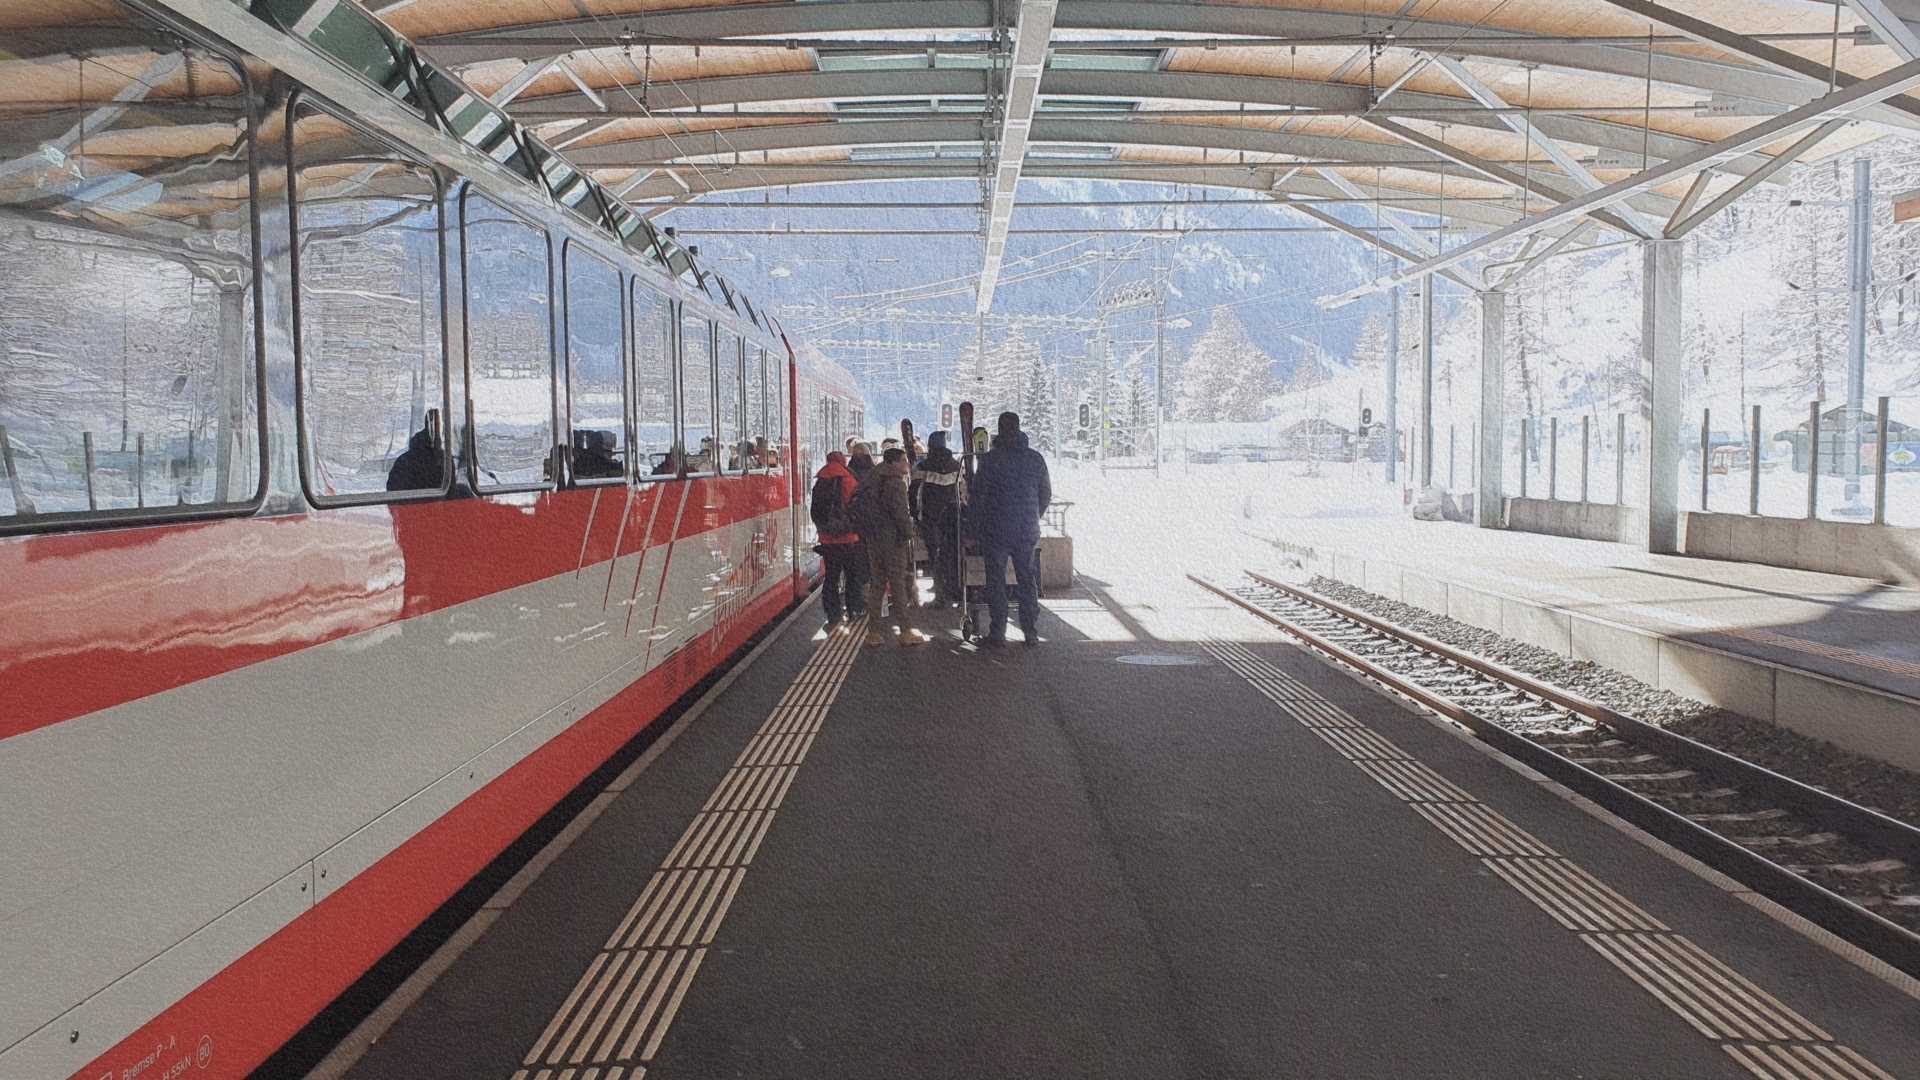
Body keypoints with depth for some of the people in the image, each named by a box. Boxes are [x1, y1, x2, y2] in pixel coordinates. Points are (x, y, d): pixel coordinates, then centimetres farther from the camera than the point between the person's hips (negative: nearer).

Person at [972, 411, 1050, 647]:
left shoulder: (990, 460, -8)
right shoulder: (1036, 458, 2)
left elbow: (979, 496, -5)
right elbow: (1046, 494, 9)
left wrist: (981, 525, 8)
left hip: (997, 531, -3)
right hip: (1028, 531, 3)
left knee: (996, 582, 5)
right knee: (1028, 581, 12)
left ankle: (997, 634, 6)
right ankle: (1031, 633, 13)